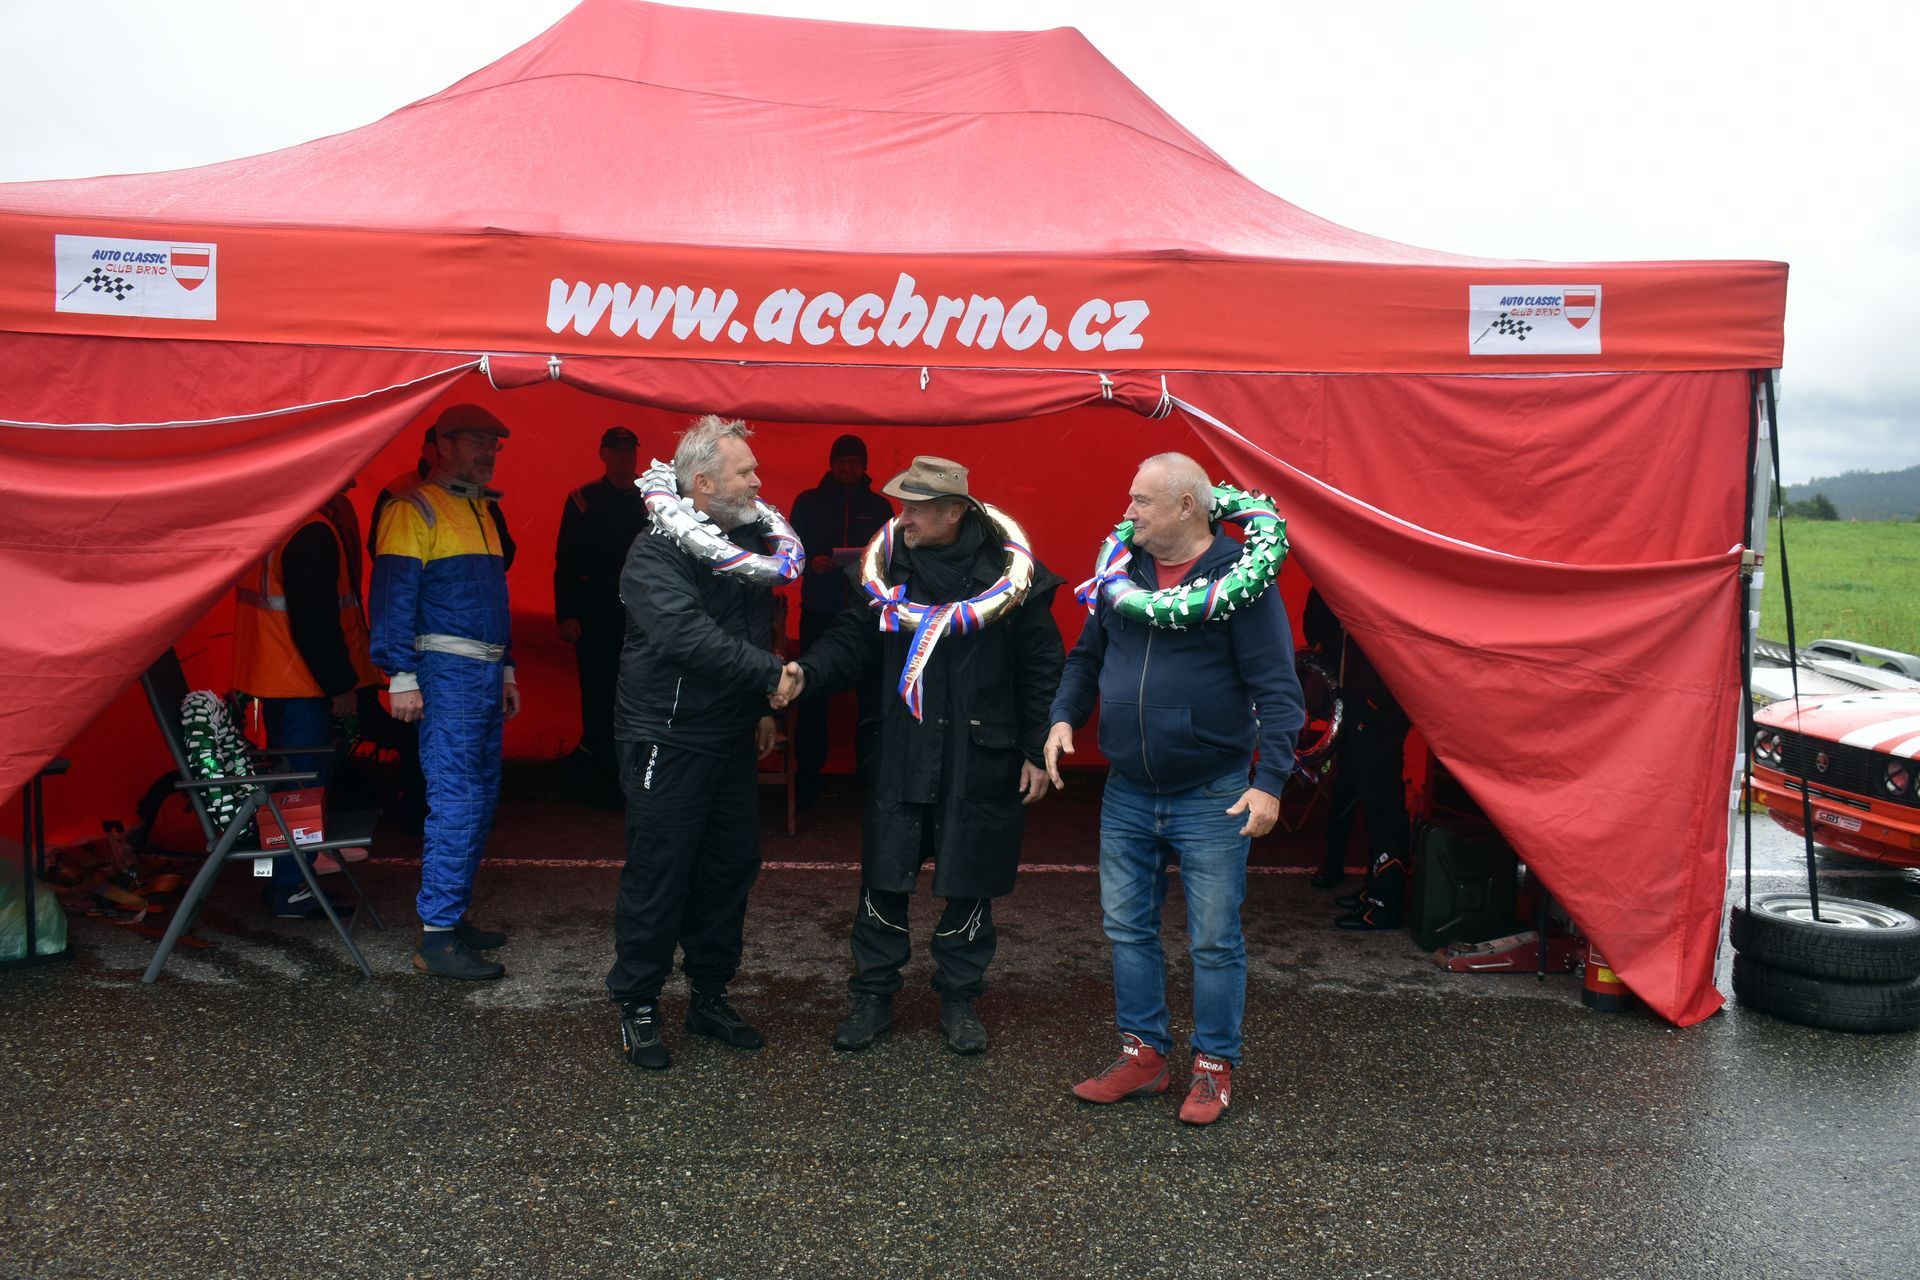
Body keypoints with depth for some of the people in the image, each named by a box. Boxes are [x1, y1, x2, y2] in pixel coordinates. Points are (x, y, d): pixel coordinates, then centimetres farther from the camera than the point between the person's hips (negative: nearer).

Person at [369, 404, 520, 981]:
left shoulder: (481, 510, 21)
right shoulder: (415, 509, -6)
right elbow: (394, 593, -12)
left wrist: (506, 668, 22)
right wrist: (402, 676, -18)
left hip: (486, 673, 9)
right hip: (446, 672, -9)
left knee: (481, 798, 11)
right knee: (455, 800, -11)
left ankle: (455, 915, 21)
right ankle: (437, 938, -7)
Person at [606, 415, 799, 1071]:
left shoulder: (749, 538, 9)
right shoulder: (657, 550, -15)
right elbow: (686, 634, -29)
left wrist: (763, 707, 18)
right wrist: (771, 672, -27)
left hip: (733, 741, 7)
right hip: (667, 741, -7)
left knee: (730, 870, 12)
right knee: (657, 876, 0)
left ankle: (710, 997, 27)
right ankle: (637, 1007, 16)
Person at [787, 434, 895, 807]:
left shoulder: (880, 506, 10)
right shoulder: (808, 502, 8)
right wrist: (810, 563, -13)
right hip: (818, 611, 0)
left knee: (870, 691, -1)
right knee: (812, 693, -1)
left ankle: (870, 768, 11)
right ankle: (807, 773, 8)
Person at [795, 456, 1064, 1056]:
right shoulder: (889, 567, 1)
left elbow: (1042, 667, -2)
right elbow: (853, 639, 2)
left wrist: (1039, 751, -2)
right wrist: (807, 672, -18)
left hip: (980, 763, -2)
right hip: (899, 757, 2)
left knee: (968, 888, 10)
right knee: (883, 883, 7)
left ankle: (959, 1000, 29)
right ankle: (873, 998, 25)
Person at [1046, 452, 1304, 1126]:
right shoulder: (1122, 571, 6)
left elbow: (1276, 687, -12)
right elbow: (1086, 656, 18)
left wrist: (1270, 780, -18)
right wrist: (1064, 717, 1)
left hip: (1213, 798, -5)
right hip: (1127, 794, 5)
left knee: (1214, 940, 5)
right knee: (1128, 928, 13)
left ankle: (1215, 1065, 22)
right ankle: (1143, 1054, 28)